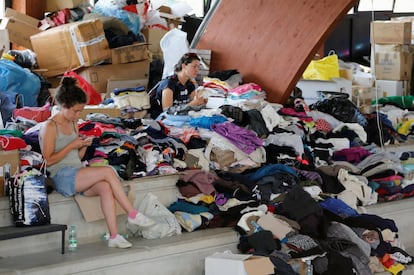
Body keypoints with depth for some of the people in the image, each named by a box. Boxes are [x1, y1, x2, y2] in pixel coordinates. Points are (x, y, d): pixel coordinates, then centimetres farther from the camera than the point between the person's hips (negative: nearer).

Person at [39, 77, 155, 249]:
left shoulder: (73, 124, 19)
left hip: (78, 175, 7)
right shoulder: (50, 127, -5)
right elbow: (48, 160, -11)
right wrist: (71, 146, -12)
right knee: (108, 171, -25)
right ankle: (132, 214, -18)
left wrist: (83, 146, 2)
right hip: (62, 178, -7)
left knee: (105, 187, -26)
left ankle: (114, 236, -33)